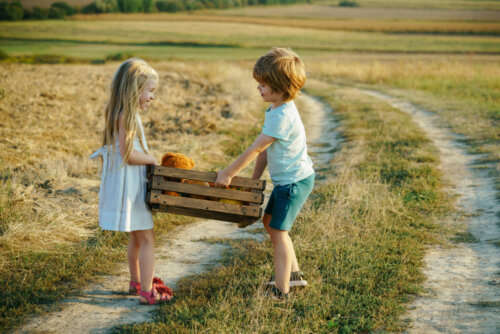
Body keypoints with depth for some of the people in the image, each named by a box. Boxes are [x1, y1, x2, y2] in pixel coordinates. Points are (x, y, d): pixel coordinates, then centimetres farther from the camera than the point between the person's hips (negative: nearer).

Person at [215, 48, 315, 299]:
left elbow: (256, 148, -24)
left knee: (278, 231, -6)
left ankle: (281, 290, 1)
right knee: (270, 221, 20)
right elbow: (264, 150, 10)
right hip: (286, 179, 10)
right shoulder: (275, 109, 7)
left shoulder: (283, 116, -26)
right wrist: (254, 180, 9)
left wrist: (229, 173, -16)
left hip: (295, 181, -10)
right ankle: (293, 274, 31)